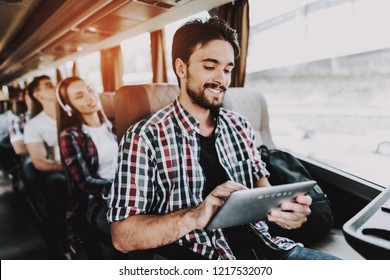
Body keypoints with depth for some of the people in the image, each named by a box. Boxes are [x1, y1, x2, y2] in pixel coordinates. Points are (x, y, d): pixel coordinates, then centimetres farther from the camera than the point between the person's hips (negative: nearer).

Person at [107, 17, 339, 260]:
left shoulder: (240, 126, 7)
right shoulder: (144, 138, -10)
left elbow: (261, 185, 10)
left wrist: (283, 207, -13)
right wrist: (194, 217, -28)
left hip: (264, 246, 4)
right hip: (201, 255, -3)